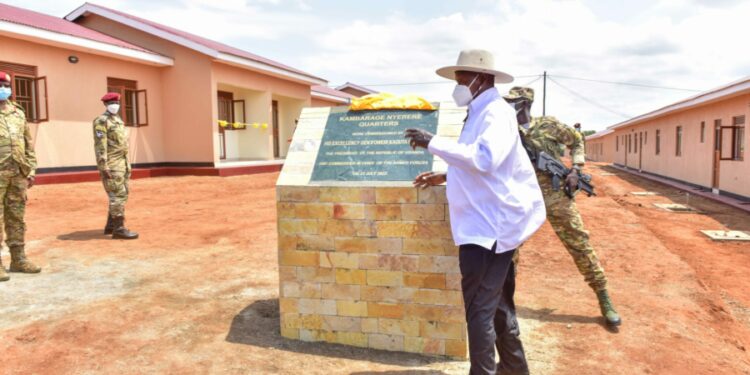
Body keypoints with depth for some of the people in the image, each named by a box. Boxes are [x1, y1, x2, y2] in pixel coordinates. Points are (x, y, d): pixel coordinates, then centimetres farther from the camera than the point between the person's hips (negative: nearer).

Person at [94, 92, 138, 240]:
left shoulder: (119, 120, 18)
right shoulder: (101, 121, -9)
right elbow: (100, 146, -16)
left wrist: (127, 164, 18)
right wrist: (103, 167, -22)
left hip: (121, 163, 9)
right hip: (111, 165, -9)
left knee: (122, 194, 12)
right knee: (118, 195, -11)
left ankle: (110, 225, 22)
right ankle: (119, 229, -9)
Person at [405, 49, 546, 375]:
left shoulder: (496, 113, -15)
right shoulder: (481, 113, 17)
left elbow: (485, 159, -32)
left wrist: (433, 143, -28)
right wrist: (445, 176, 18)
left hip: (489, 227, -11)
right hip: (489, 224, 11)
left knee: (480, 310, -4)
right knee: (498, 306, 21)